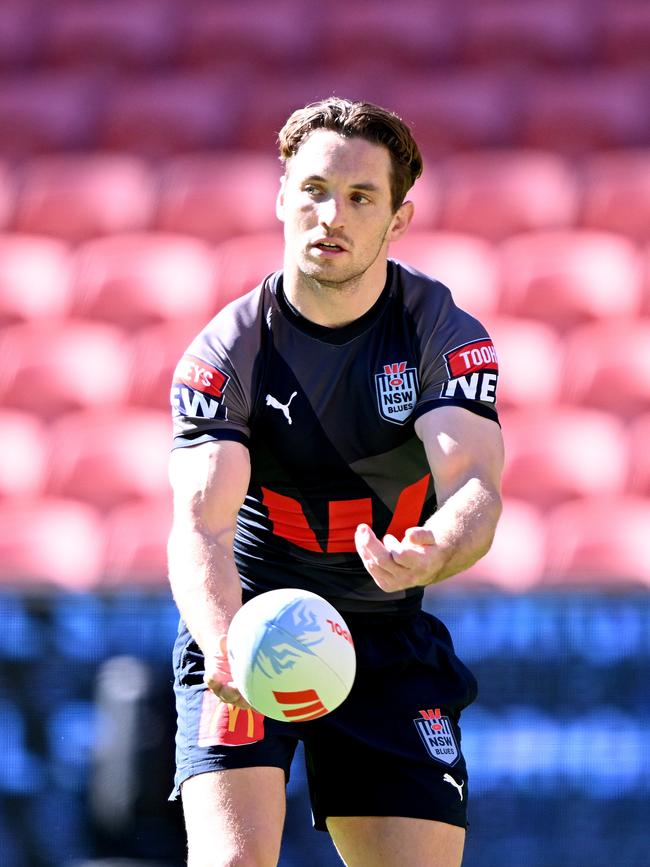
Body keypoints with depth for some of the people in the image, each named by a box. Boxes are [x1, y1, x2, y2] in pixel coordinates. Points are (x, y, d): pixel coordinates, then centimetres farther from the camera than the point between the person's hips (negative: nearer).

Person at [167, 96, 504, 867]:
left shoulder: (449, 337, -10)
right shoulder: (224, 354, -13)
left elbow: (475, 485, -25)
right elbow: (201, 519, -25)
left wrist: (430, 555, -51)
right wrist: (223, 644, -46)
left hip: (390, 640, 2)